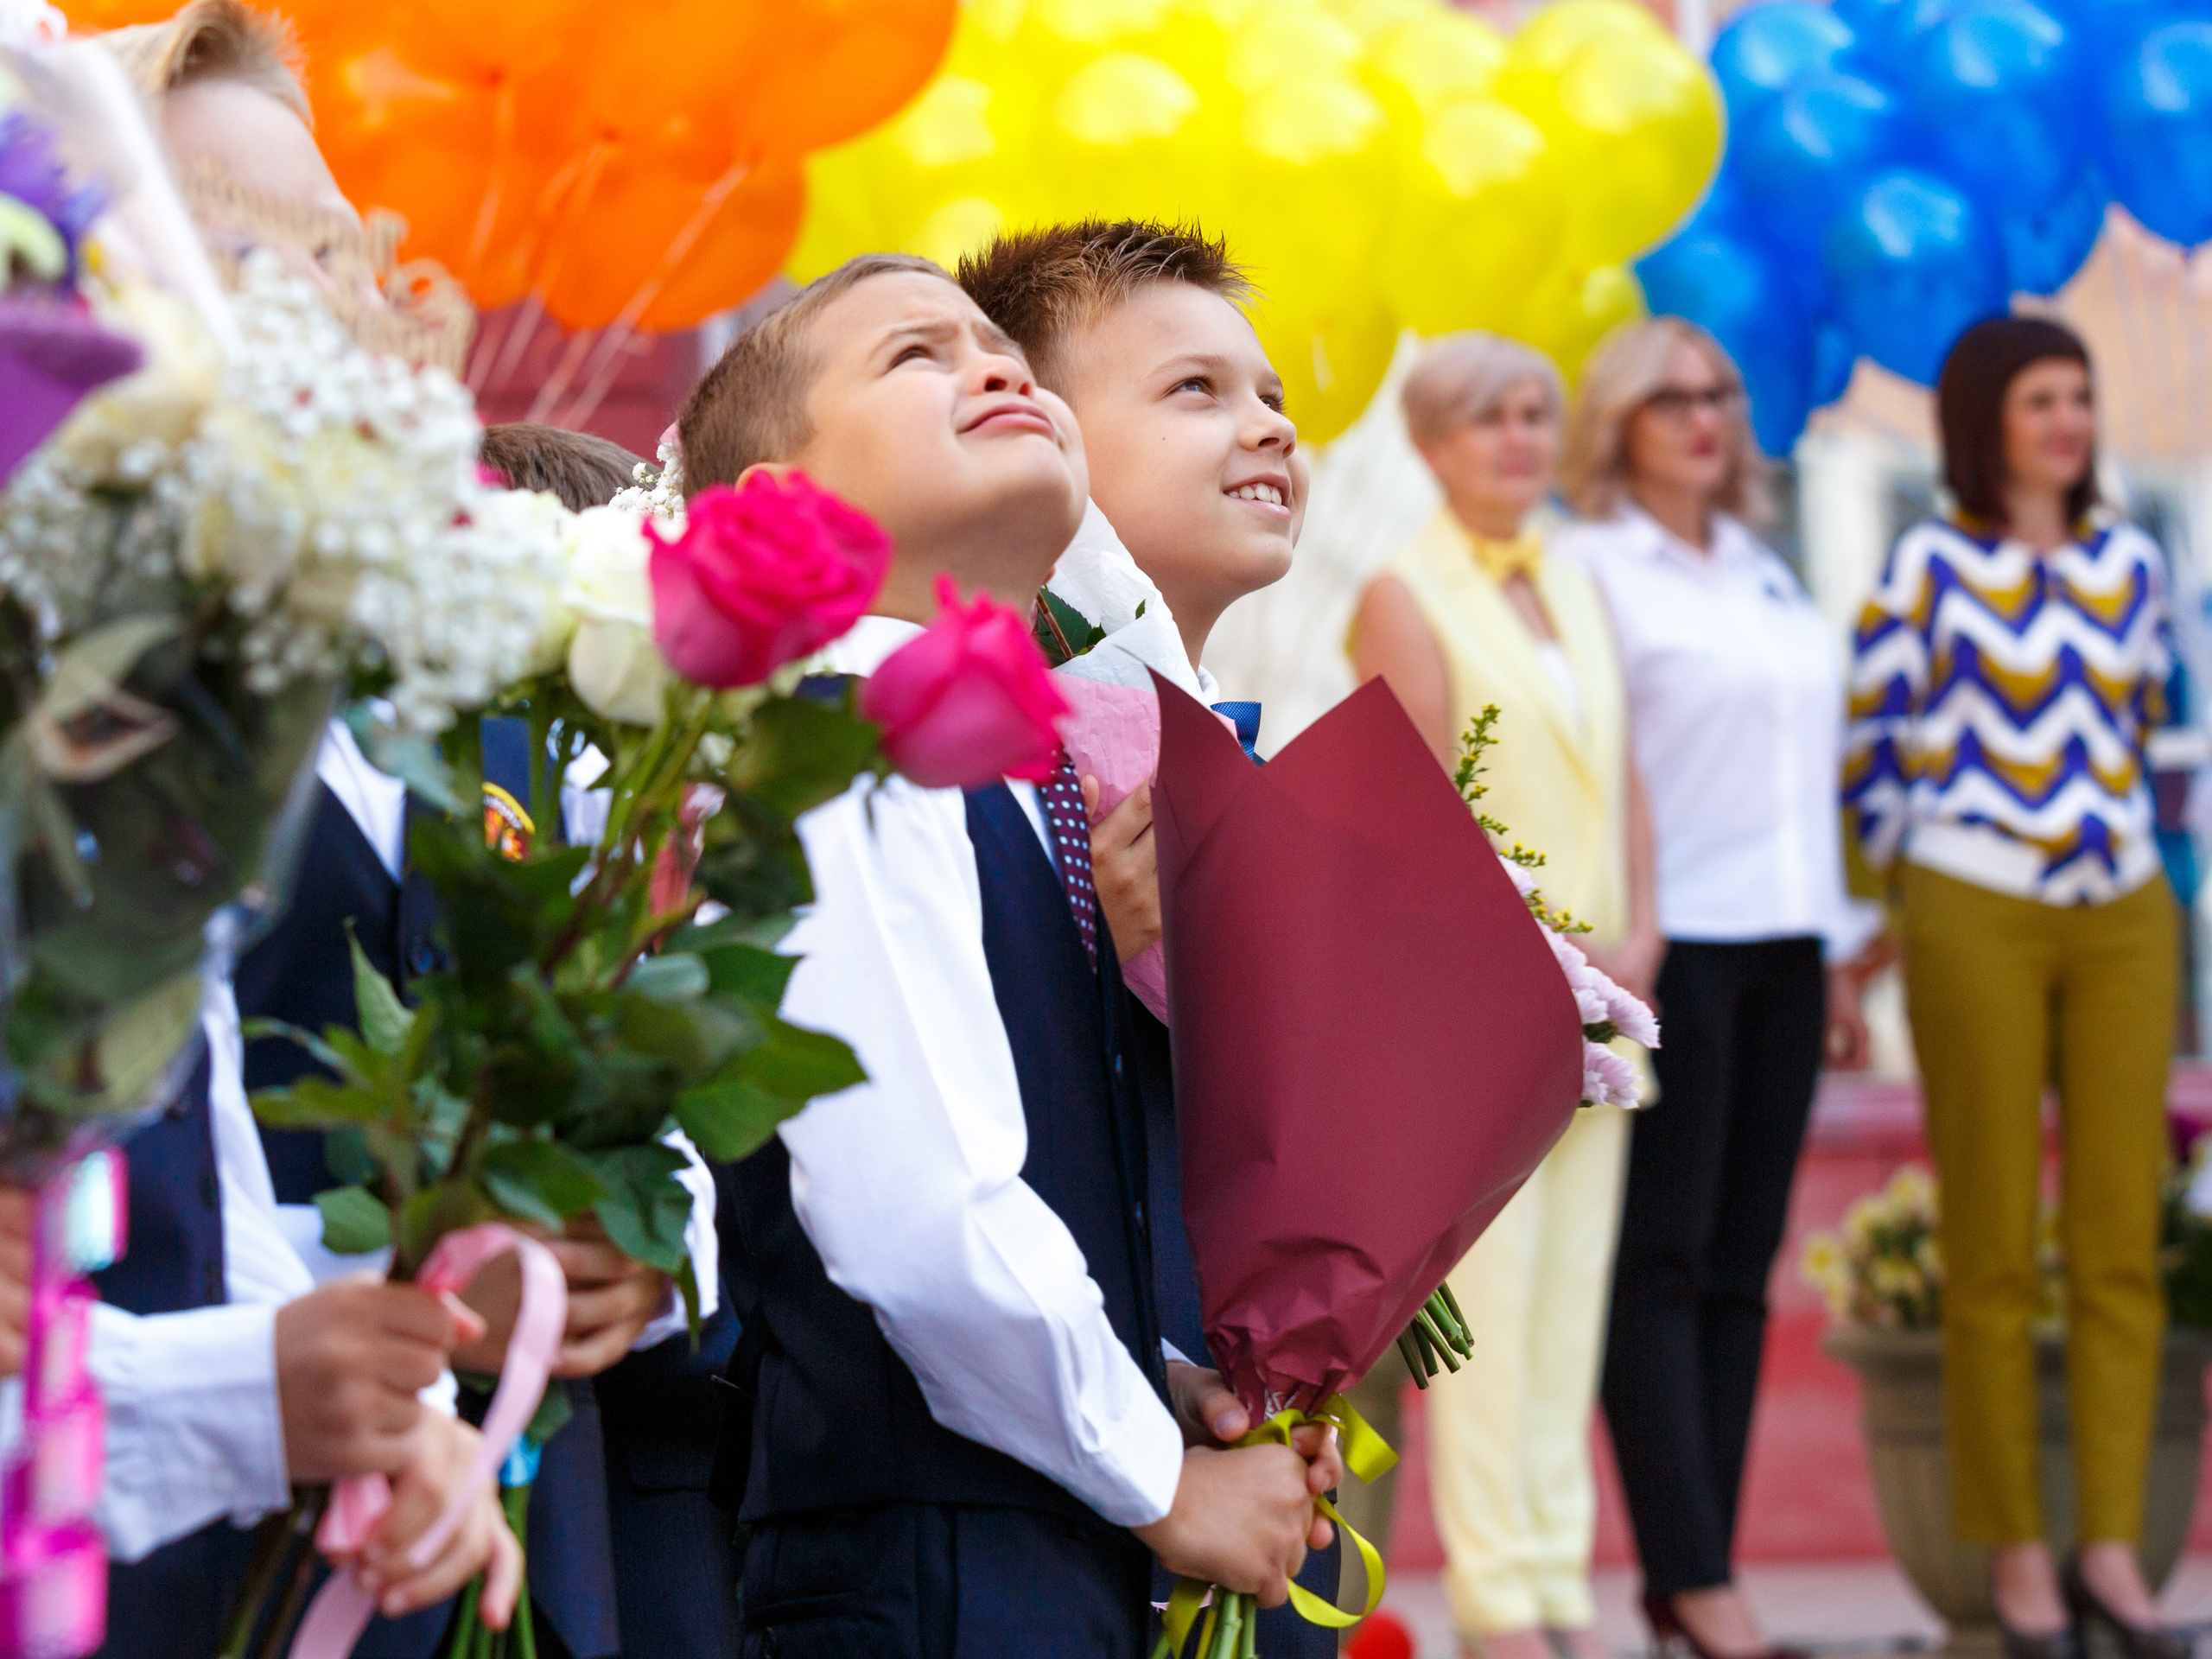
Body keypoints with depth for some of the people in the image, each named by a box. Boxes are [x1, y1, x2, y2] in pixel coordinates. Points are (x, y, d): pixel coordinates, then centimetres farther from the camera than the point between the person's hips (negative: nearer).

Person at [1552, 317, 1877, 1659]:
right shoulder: (1587, 570, -3)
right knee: (1663, 1262, -7)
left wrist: (1840, 950, 19)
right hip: (1669, 945, -7)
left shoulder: (1767, 574, 18)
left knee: (1741, 1269, 5)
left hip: (1780, 947, 7)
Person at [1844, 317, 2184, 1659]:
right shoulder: (1928, 567, -2)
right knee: (1994, 1249, 0)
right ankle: (2015, 1551, 6)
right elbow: (1870, 745, 1)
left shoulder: (2132, 564, 11)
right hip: (1976, 923, -4)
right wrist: (1930, 861, 6)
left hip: (2124, 919, 4)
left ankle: (2113, 1547, 5)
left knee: (2123, 1239, 1)